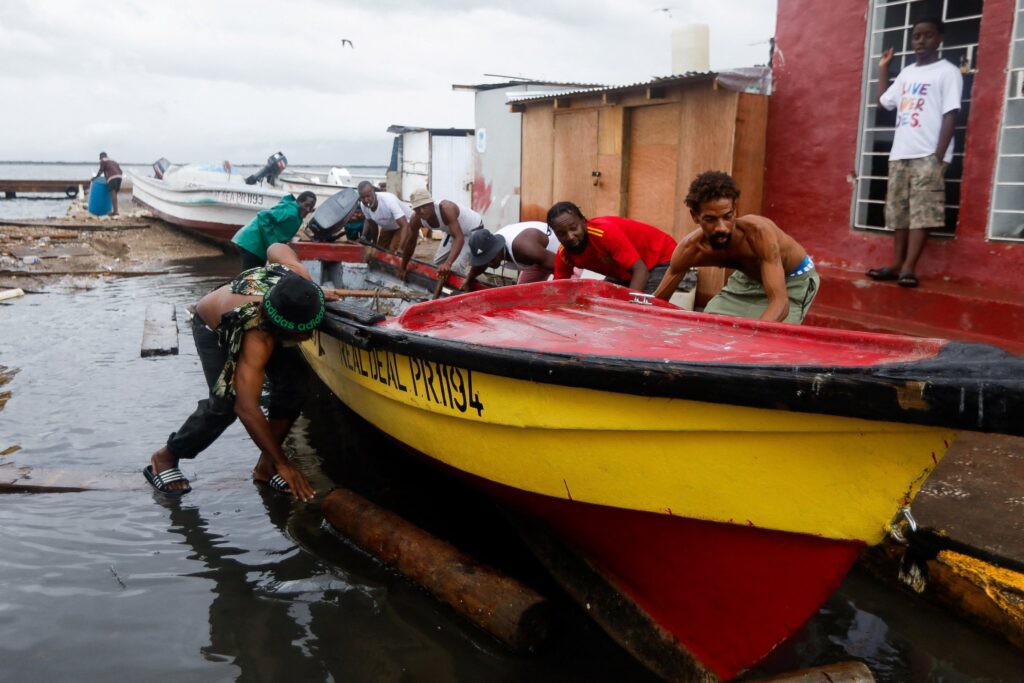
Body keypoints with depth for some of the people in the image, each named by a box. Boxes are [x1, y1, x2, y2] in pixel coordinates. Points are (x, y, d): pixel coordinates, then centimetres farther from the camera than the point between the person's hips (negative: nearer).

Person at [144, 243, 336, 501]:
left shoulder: (297, 276, -35)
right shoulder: (258, 340, -48)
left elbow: (277, 248, -11)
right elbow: (246, 408, -48)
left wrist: (313, 296, -10)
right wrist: (283, 463, -43)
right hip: (214, 327, -6)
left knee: (291, 381, -15)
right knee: (226, 403, -23)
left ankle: (265, 466, 2)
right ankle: (165, 458, 3)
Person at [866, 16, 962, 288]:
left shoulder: (947, 72, -1)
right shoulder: (907, 73, 19)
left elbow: (950, 115, -8)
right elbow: (883, 101, 30)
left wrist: (939, 157, -16)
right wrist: (883, 68, 27)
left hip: (928, 155, -7)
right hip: (900, 154, 7)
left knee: (922, 213, -9)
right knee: (899, 213, 5)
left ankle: (909, 269, -13)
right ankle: (897, 265, 8)